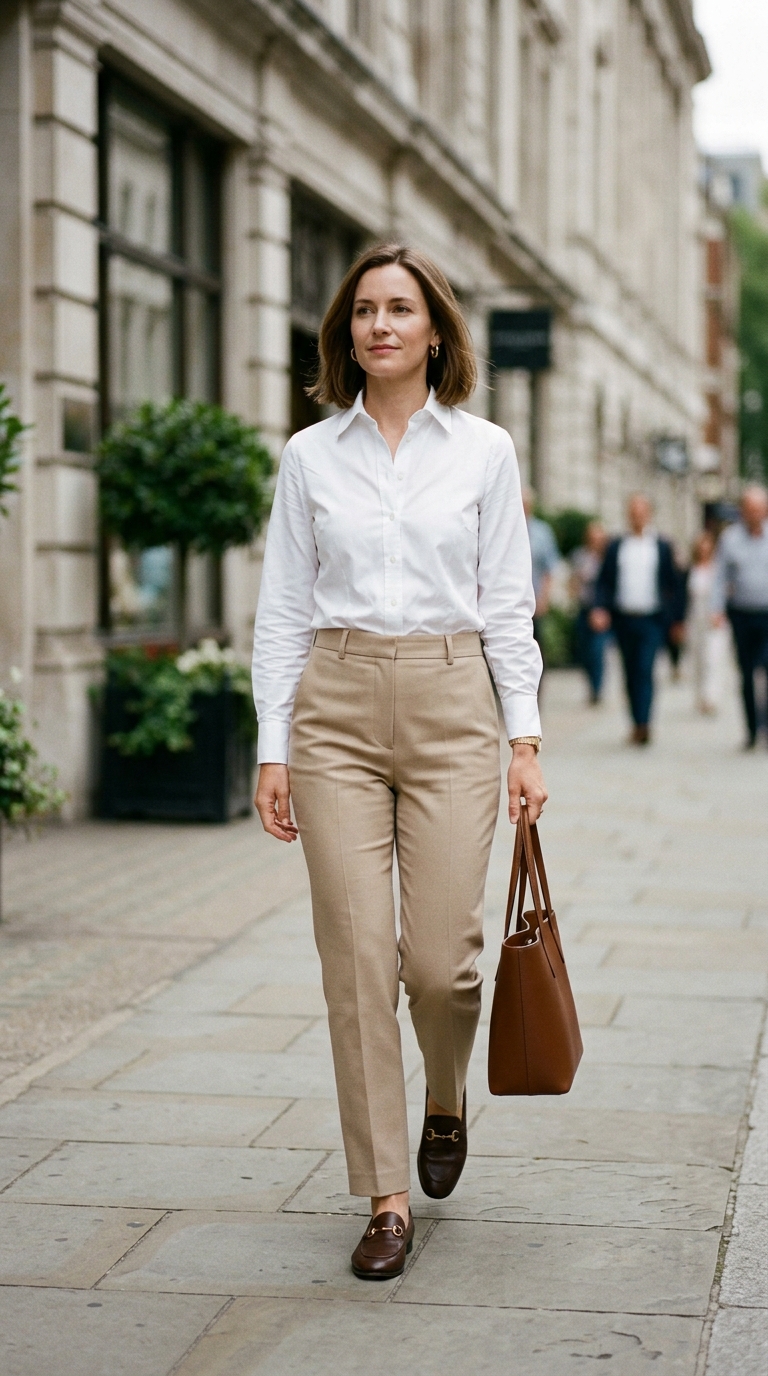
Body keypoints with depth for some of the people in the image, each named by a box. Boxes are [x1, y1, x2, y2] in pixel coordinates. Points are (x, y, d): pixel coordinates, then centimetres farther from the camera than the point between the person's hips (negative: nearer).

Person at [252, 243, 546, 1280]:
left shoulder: (484, 452, 4)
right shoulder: (310, 455, 6)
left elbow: (507, 606, 5)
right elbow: (285, 610, 6)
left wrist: (525, 738, -1)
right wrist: (274, 747, 1)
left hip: (451, 705, -1)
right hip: (337, 709, 1)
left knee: (441, 955, -5)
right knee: (358, 957, -4)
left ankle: (446, 1104, 30)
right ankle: (386, 1201, 5)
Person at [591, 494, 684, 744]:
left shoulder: (662, 547, 6)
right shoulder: (616, 547, 9)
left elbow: (673, 584, 10)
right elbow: (604, 581, 7)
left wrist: (677, 619, 9)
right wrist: (600, 608, -9)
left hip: (651, 620, -3)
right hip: (623, 618, 3)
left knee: (645, 669, -15)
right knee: (630, 673, 9)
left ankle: (644, 724, -21)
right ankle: (637, 723, 18)